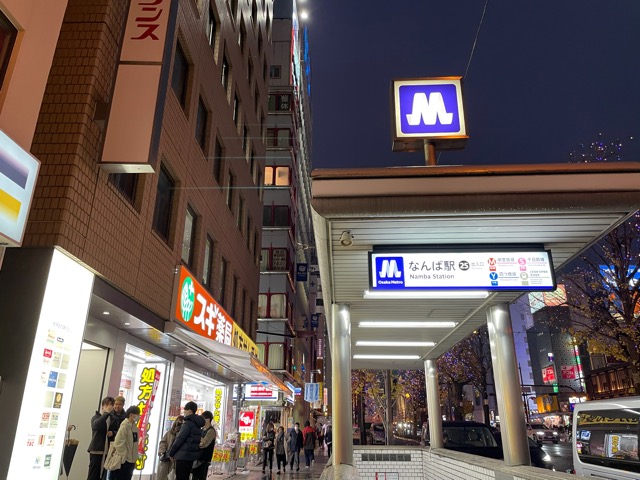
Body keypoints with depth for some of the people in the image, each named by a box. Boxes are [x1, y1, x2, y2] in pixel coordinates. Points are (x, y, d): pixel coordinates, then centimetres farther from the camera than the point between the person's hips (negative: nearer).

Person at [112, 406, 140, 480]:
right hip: (123, 461, -7)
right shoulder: (124, 426, -16)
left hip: (131, 460, 8)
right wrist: (123, 457, -16)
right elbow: (118, 443, -20)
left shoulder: (135, 427, 7)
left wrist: (135, 457, 9)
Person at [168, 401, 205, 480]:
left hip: (183, 455, -9)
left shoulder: (188, 423, -13)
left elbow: (180, 439, -15)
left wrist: (171, 453, -4)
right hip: (191, 455, 9)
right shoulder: (197, 424, 15)